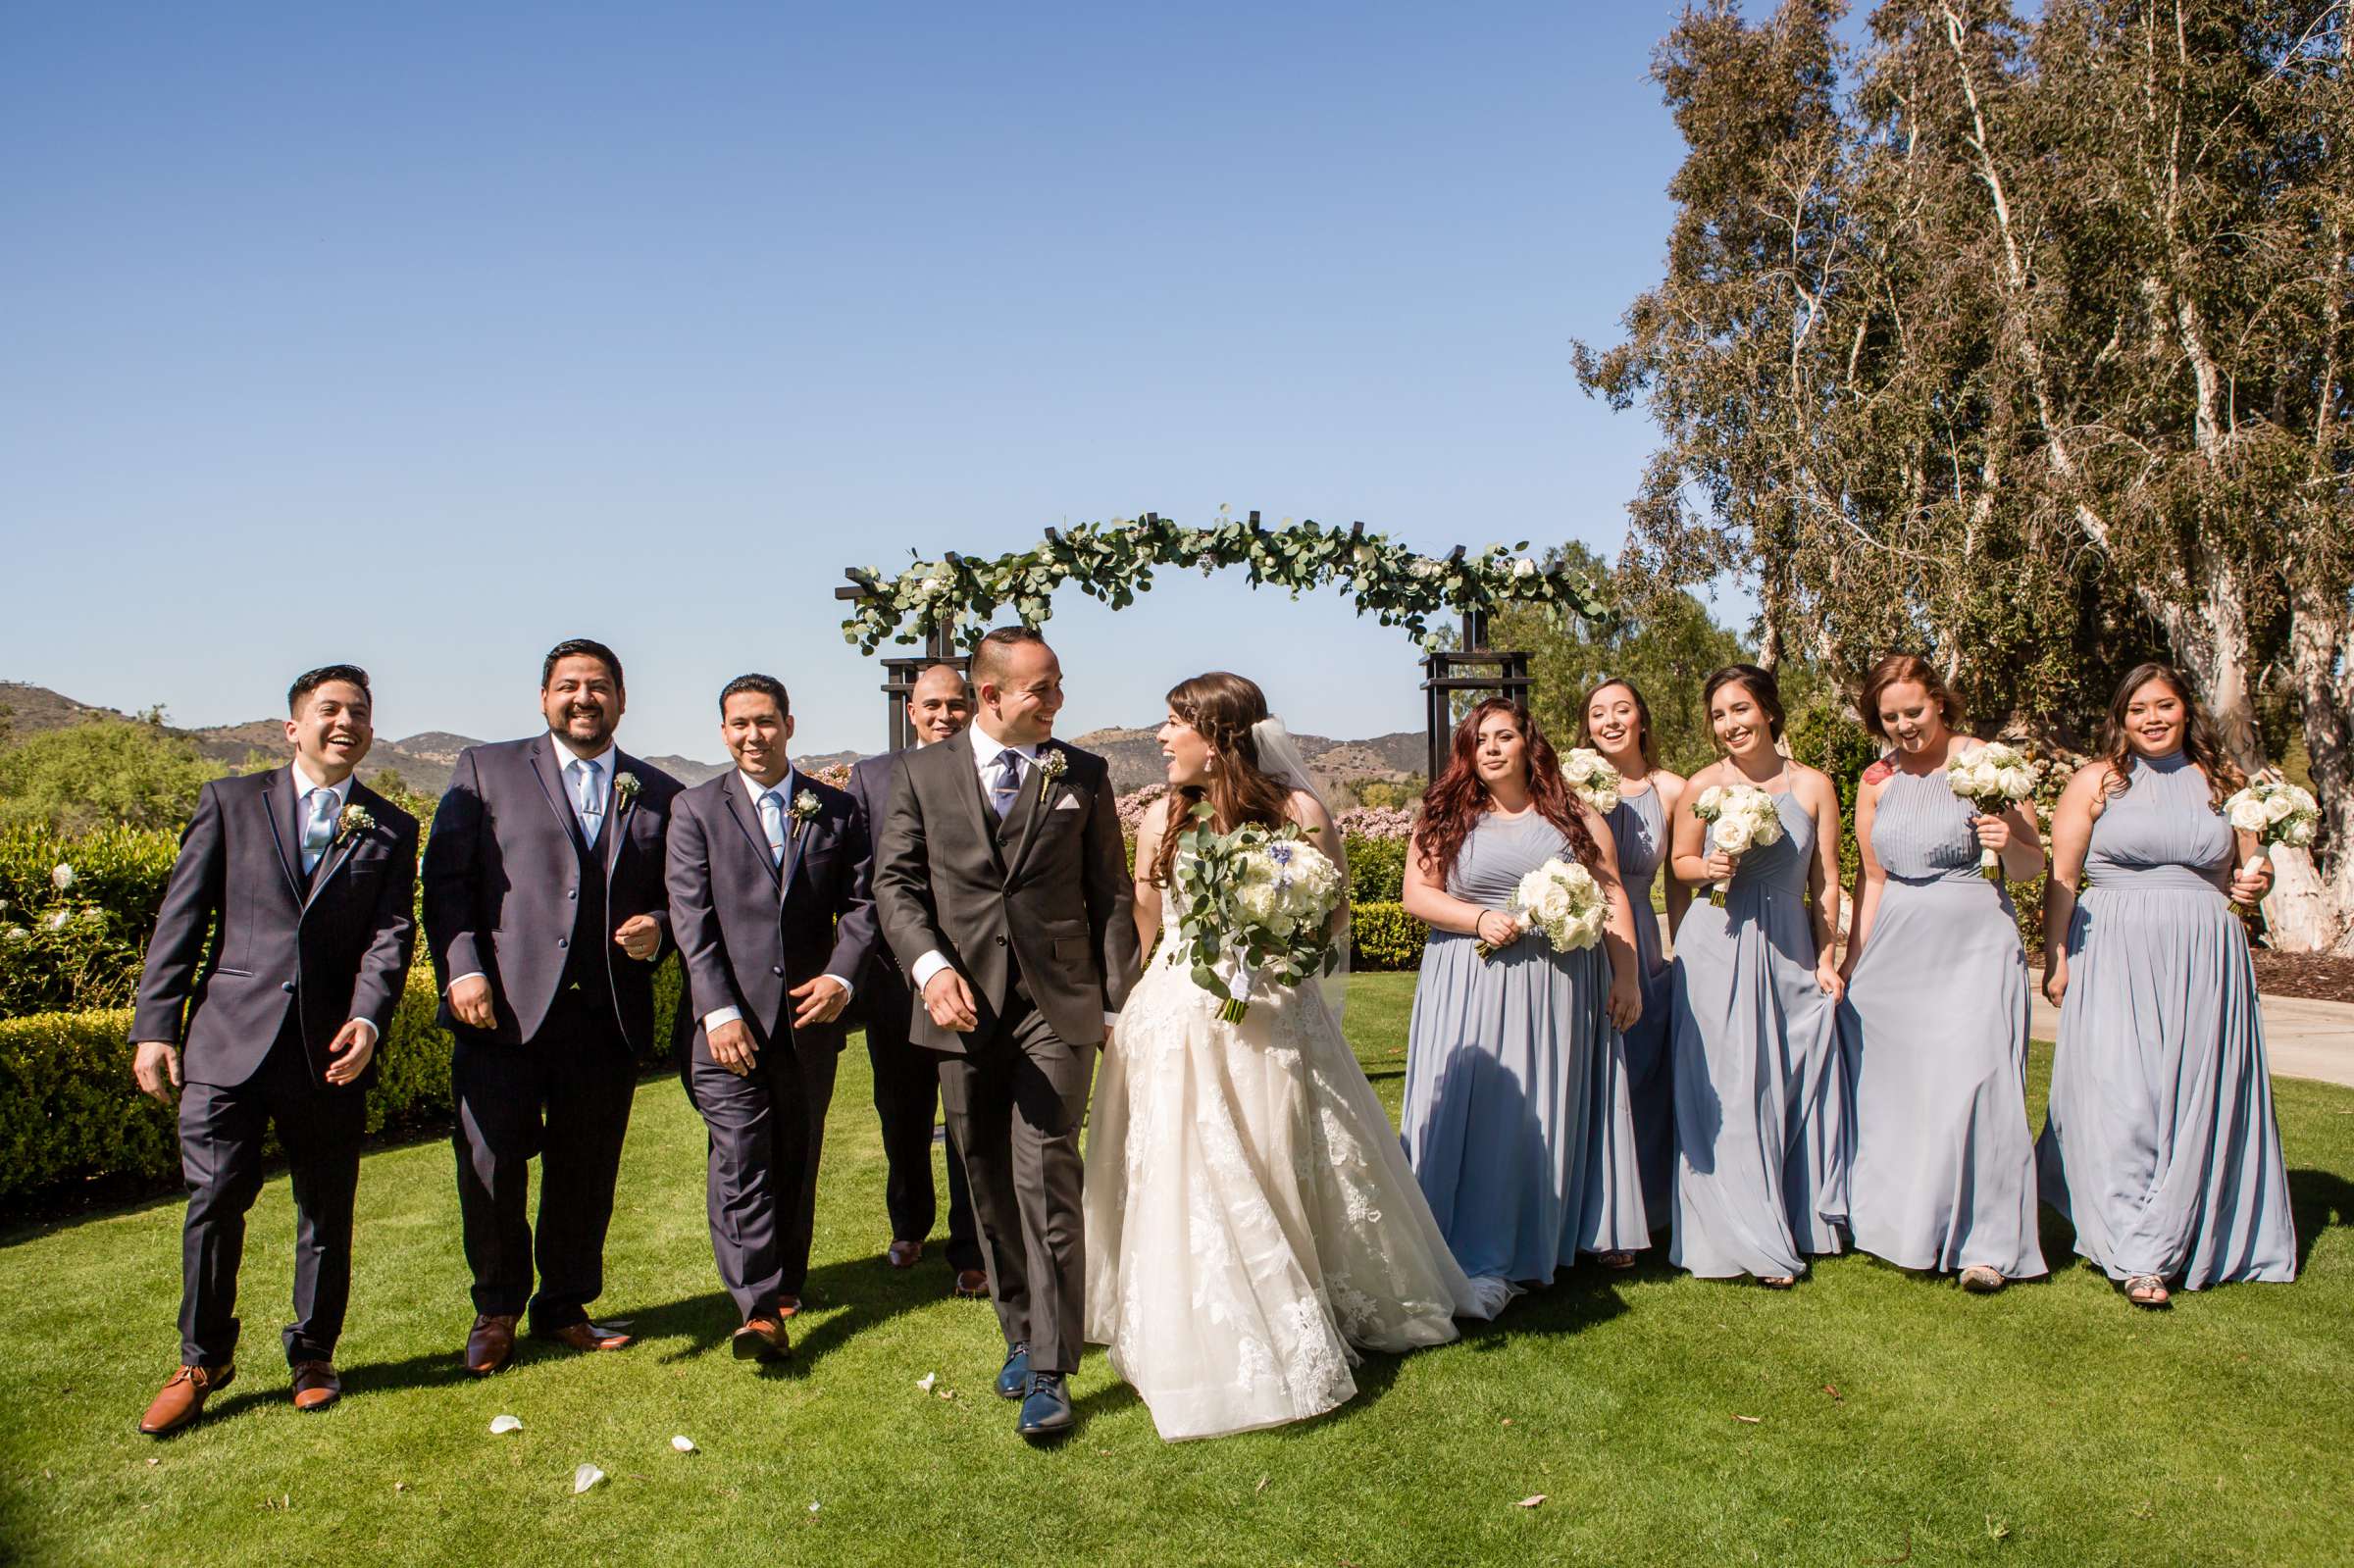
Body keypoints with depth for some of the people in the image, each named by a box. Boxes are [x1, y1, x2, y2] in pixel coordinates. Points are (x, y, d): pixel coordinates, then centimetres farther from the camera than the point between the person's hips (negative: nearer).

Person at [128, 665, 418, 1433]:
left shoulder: (391, 831, 9)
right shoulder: (230, 803, 8)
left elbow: (390, 934, -1)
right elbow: (181, 918, 5)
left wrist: (368, 1019, -18)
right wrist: (155, 1025, -1)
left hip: (332, 1050, 1)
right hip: (230, 1038, -1)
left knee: (327, 1210, 9)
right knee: (216, 1199, -2)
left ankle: (312, 1356, 27)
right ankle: (202, 1359, 19)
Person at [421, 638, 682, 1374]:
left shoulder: (661, 796, 12)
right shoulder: (486, 769, 8)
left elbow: (678, 896, 16)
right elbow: (445, 878, 2)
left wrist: (658, 927, -6)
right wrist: (462, 969, -10)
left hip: (609, 1017, 2)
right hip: (505, 1008, -2)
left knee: (587, 1173, 10)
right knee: (490, 1164, 2)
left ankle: (566, 1306, 29)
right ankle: (496, 1309, 24)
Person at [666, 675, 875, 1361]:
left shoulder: (837, 810, 9)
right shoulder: (696, 809, 4)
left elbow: (861, 903, 6)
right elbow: (691, 917, -4)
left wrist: (840, 976, -11)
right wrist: (719, 1010, -14)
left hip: (809, 1015, 2)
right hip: (729, 1019, -2)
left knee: (798, 1158, 12)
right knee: (740, 1158, -10)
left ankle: (786, 1284, 28)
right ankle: (759, 1309, -9)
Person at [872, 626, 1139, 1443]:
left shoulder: (1083, 775, 6)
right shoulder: (923, 773, 6)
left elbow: (1110, 893, 6)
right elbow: (895, 880, 2)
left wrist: (1122, 1005, 2)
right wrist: (931, 966, -14)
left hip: (1057, 1007, -2)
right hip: (964, 1007, 2)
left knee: (1045, 1182, -9)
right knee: (991, 1188, 12)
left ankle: (1049, 1373, -1)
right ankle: (1021, 1336, 30)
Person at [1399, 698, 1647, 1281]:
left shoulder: (1575, 816, 8)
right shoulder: (1445, 818, 6)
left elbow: (1612, 898, 6)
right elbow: (1417, 894, 0)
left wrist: (1626, 976, -1)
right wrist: (1480, 919, -15)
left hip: (1560, 990, 1)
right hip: (1472, 987, -1)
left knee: (1552, 1111, 5)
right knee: (1474, 1111, -2)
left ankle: (1544, 1243, 19)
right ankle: (1471, 1249, 8)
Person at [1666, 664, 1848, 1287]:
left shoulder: (1812, 786, 1)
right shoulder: (1703, 785, -1)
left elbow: (1826, 881, 5)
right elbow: (1680, 861, 9)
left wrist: (1825, 957, 2)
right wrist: (1709, 868, -12)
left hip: (1790, 949, 1)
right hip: (1717, 949, -1)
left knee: (1798, 1082, 6)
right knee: (1727, 1090, -1)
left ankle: (1802, 1221, 25)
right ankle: (1752, 1240, 10)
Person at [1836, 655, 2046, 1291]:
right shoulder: (1876, 781, 10)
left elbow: (2033, 862, 2)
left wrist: (2007, 844, -20)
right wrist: (1850, 960, 13)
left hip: (1974, 945, -4)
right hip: (1895, 950, 4)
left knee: (1969, 1084, -10)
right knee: (1891, 1087, 8)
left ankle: (1986, 1244, 1)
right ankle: (1901, 1225, 24)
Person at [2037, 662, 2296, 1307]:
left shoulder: (2220, 782, 12)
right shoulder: (2096, 782, 5)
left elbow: (2247, 867, 21)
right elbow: (2062, 879, 3)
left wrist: (2257, 882, -2)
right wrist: (2055, 959, -3)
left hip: (2204, 962, 3)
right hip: (2116, 959, -3)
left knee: (2196, 1098, 4)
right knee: (2121, 1097, -8)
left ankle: (2177, 1245, 19)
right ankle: (2134, 1257, -1)